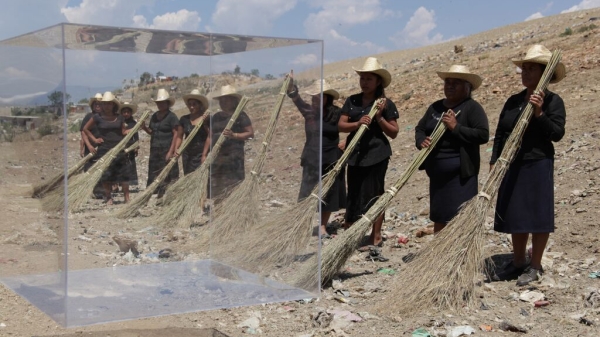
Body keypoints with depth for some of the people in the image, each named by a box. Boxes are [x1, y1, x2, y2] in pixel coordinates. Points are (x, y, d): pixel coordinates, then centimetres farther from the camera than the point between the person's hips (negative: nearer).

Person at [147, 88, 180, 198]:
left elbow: (176, 134, -11)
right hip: (155, 150, 7)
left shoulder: (172, 116, -6)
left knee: (166, 176, -5)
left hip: (166, 149, -7)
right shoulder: (154, 116, 15)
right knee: (153, 174, 6)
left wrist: (171, 151, -17)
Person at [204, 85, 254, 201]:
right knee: (216, 187, 6)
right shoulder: (216, 117, 18)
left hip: (233, 156, -6)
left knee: (232, 185, -11)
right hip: (216, 156, 6)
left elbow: (251, 133, -5)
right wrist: (204, 154, 15)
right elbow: (210, 137, 21)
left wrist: (234, 135, -18)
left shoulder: (240, 116, 0)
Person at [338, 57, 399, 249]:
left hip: (376, 154, -4)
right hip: (355, 154, 4)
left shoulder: (386, 104, -4)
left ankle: (376, 237, 12)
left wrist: (379, 118, -16)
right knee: (353, 195, 11)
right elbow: (341, 125, 0)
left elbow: (393, 133, -3)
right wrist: (357, 123, -18)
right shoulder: (352, 101, 6)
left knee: (373, 195, 2)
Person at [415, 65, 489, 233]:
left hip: (460, 173, -7)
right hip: (437, 172, 7)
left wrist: (456, 127, -21)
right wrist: (421, 141, -5)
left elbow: (483, 134, -16)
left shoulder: (472, 107, -6)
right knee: (439, 216, 16)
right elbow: (420, 128, 17)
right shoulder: (436, 107, 13)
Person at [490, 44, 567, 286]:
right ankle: (518, 263, 23)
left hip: (538, 165, -6)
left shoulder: (553, 101, -5)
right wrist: (494, 161, 7)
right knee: (515, 215, 11)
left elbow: (557, 133, -14)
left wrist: (539, 113, -24)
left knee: (537, 214, 0)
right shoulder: (513, 101, 12)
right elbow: (500, 134, 14)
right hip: (511, 166, 6)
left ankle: (535, 266, 12)